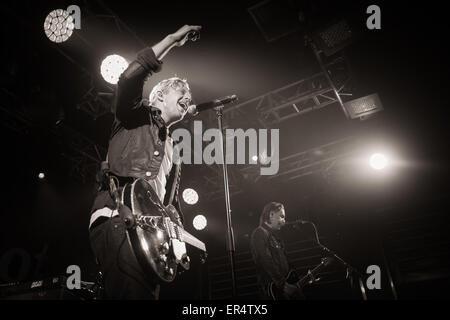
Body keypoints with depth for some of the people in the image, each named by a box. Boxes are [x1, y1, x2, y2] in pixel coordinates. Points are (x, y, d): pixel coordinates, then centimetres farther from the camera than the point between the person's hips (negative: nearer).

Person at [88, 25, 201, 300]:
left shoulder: (170, 146, 32)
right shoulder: (137, 115, 15)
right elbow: (129, 79, -9)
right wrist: (173, 40, -4)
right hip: (117, 216, -8)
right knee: (136, 292, -30)